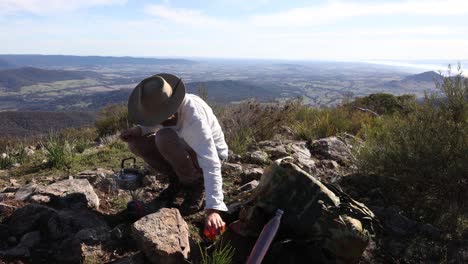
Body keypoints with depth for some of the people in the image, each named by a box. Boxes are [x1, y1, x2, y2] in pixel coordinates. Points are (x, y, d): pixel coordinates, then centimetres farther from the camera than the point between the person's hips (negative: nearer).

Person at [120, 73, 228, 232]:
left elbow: (210, 164, -41)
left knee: (165, 137, -34)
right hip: (186, 146, 7)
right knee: (136, 141, -8)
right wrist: (138, 129, -15)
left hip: (210, 153, -7)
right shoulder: (161, 105, -15)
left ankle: (195, 183, -11)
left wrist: (213, 208, -47)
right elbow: (154, 123, 9)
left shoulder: (194, 117, -36)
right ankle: (177, 179, 5)